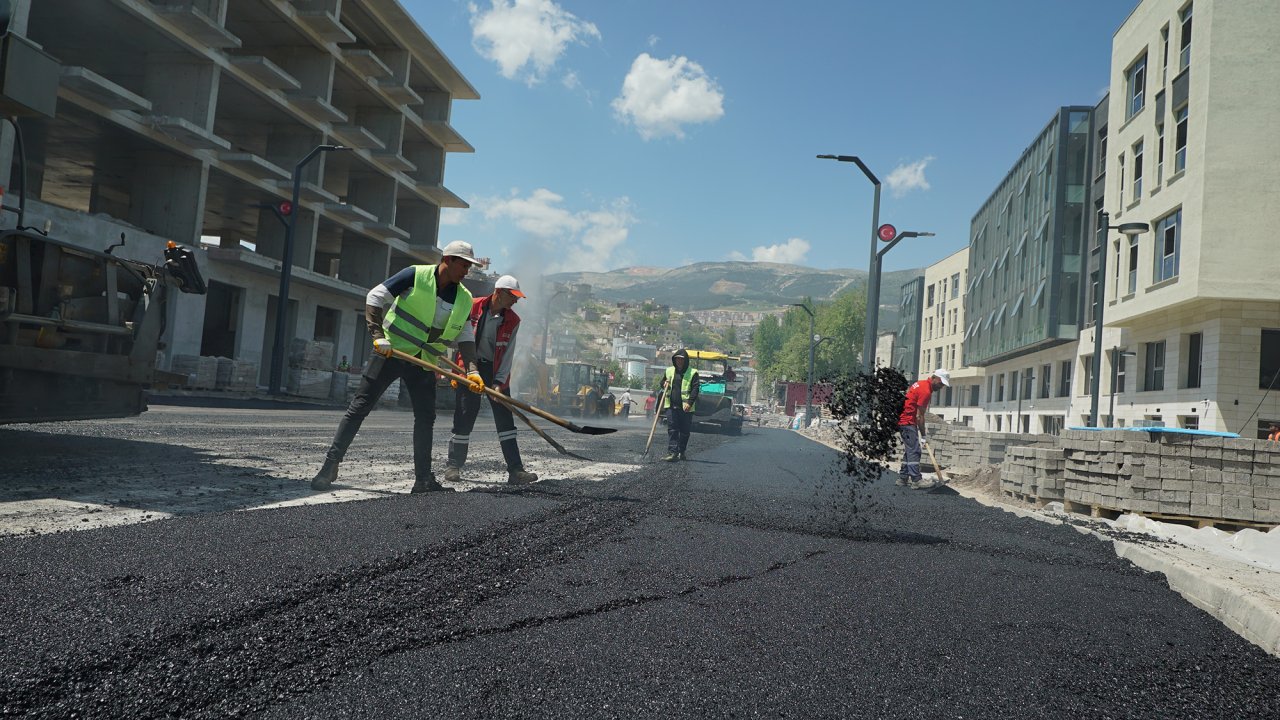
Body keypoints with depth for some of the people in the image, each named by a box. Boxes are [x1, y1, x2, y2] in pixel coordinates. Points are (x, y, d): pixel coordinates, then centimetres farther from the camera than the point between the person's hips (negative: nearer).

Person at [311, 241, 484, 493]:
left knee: (426, 417, 6)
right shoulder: (416, 275, -11)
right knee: (360, 406, -4)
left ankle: (423, 479, 13)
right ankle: (330, 465, 4)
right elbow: (374, 297, -10)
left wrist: (472, 370, -11)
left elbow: (465, 338, 3)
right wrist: (378, 336, -20)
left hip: (424, 362, 5)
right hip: (391, 351, -5)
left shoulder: (464, 300, 4)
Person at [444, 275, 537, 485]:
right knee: (465, 418, -2)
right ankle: (454, 466, 14)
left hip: (496, 370, 3)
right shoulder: (472, 308, -8)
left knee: (505, 419, -1)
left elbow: (507, 354, -4)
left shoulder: (513, 320, 0)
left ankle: (515, 470, -1)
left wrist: (500, 381, -14)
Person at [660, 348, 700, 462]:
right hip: (671, 406, 3)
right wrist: (664, 384, 0)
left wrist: (689, 403, -20)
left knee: (684, 431, 6)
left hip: (686, 407, -3)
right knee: (672, 430, -4)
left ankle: (681, 452, 19)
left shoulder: (692, 373, -2)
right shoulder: (669, 371, 12)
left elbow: (695, 389, -8)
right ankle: (672, 452, -7)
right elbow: (662, 382, 26)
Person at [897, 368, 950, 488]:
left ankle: (903, 478, 15)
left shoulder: (921, 383, 12)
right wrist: (923, 435, -10)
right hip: (907, 422, -10)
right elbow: (919, 416, -17)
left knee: (909, 450, 13)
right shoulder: (926, 391, -18)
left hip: (903, 420, 10)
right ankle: (916, 480, -12)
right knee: (914, 451, -11)